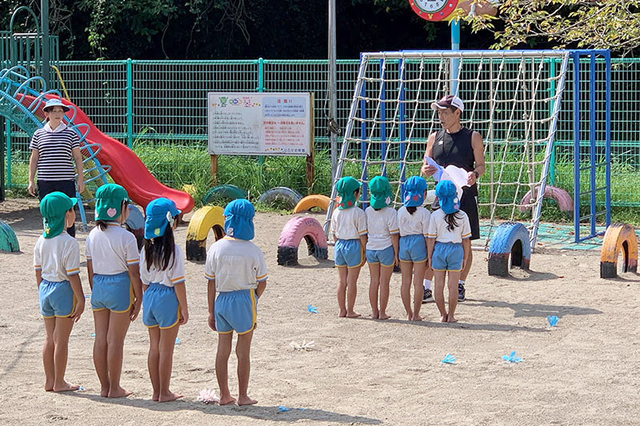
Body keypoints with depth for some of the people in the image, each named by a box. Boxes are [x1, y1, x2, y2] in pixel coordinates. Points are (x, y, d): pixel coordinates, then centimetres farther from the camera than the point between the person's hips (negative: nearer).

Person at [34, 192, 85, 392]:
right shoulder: (69, 243, -17)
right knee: (61, 339, 3)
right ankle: (59, 382, 10)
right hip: (64, 291, -6)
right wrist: (81, 300, -10)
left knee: (50, 338, 15)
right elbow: (73, 275, -16)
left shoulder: (41, 241, 3)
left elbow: (38, 272, 9)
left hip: (45, 289, 6)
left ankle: (49, 380, 21)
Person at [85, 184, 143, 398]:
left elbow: (91, 269, 10)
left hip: (98, 287, 5)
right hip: (119, 287, -5)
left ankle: (104, 386, 16)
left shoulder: (93, 235, 4)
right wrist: (138, 299, -4)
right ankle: (114, 388, 8)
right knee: (115, 340, 1)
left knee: (101, 338, 9)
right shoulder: (126, 237, -13)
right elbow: (134, 272, -11)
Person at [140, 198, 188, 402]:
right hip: (168, 299, -6)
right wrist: (184, 309, -6)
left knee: (154, 347, 13)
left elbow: (144, 281, 8)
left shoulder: (147, 249, 3)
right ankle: (164, 393, 8)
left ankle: (156, 391, 19)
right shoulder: (174, 250, -15)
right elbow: (178, 283, -14)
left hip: (150, 296, 6)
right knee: (166, 349, 3)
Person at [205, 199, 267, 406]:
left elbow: (210, 283, 0)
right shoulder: (252, 251, -10)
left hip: (222, 300, 3)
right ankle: (243, 396, 11)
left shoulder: (216, 248, -4)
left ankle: (224, 394, 19)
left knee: (223, 349, 12)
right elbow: (262, 283, -3)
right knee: (244, 351, 6)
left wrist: (211, 312, 8)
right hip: (244, 299, -3)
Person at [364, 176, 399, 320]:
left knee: (374, 281, 12)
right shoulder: (391, 213, -15)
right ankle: (382, 312, 10)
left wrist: (365, 251, 16)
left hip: (371, 249, 4)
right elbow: (394, 235, -13)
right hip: (386, 249, -4)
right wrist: (396, 253, -4)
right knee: (384, 282, 5)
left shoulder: (368, 211, -2)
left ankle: (374, 312, 18)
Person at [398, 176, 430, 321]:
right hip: (418, 244, -4)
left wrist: (397, 254, 12)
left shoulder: (401, 211, 2)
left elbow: (397, 233, 5)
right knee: (418, 282, 3)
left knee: (405, 282, 10)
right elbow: (427, 235, -7)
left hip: (404, 244, 4)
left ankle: (409, 313, 16)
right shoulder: (424, 213, -9)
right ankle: (416, 314, 5)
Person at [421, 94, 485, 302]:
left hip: (465, 196, -3)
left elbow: (481, 165, -1)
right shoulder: (434, 138, 10)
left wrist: (475, 174, -24)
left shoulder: (472, 137, 0)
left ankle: (460, 286, 14)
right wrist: (426, 171, -11)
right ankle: (426, 286, 0)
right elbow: (424, 168, 13)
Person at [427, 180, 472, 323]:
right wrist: (465, 257, 10)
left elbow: (431, 239, -5)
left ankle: (443, 315, 15)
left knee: (438, 286, 10)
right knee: (453, 286, 7)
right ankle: (451, 315, 10)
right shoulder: (462, 216, -4)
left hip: (439, 249, 0)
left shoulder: (435, 215, -7)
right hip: (456, 249, 0)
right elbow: (466, 239, 0)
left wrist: (430, 257, 4)